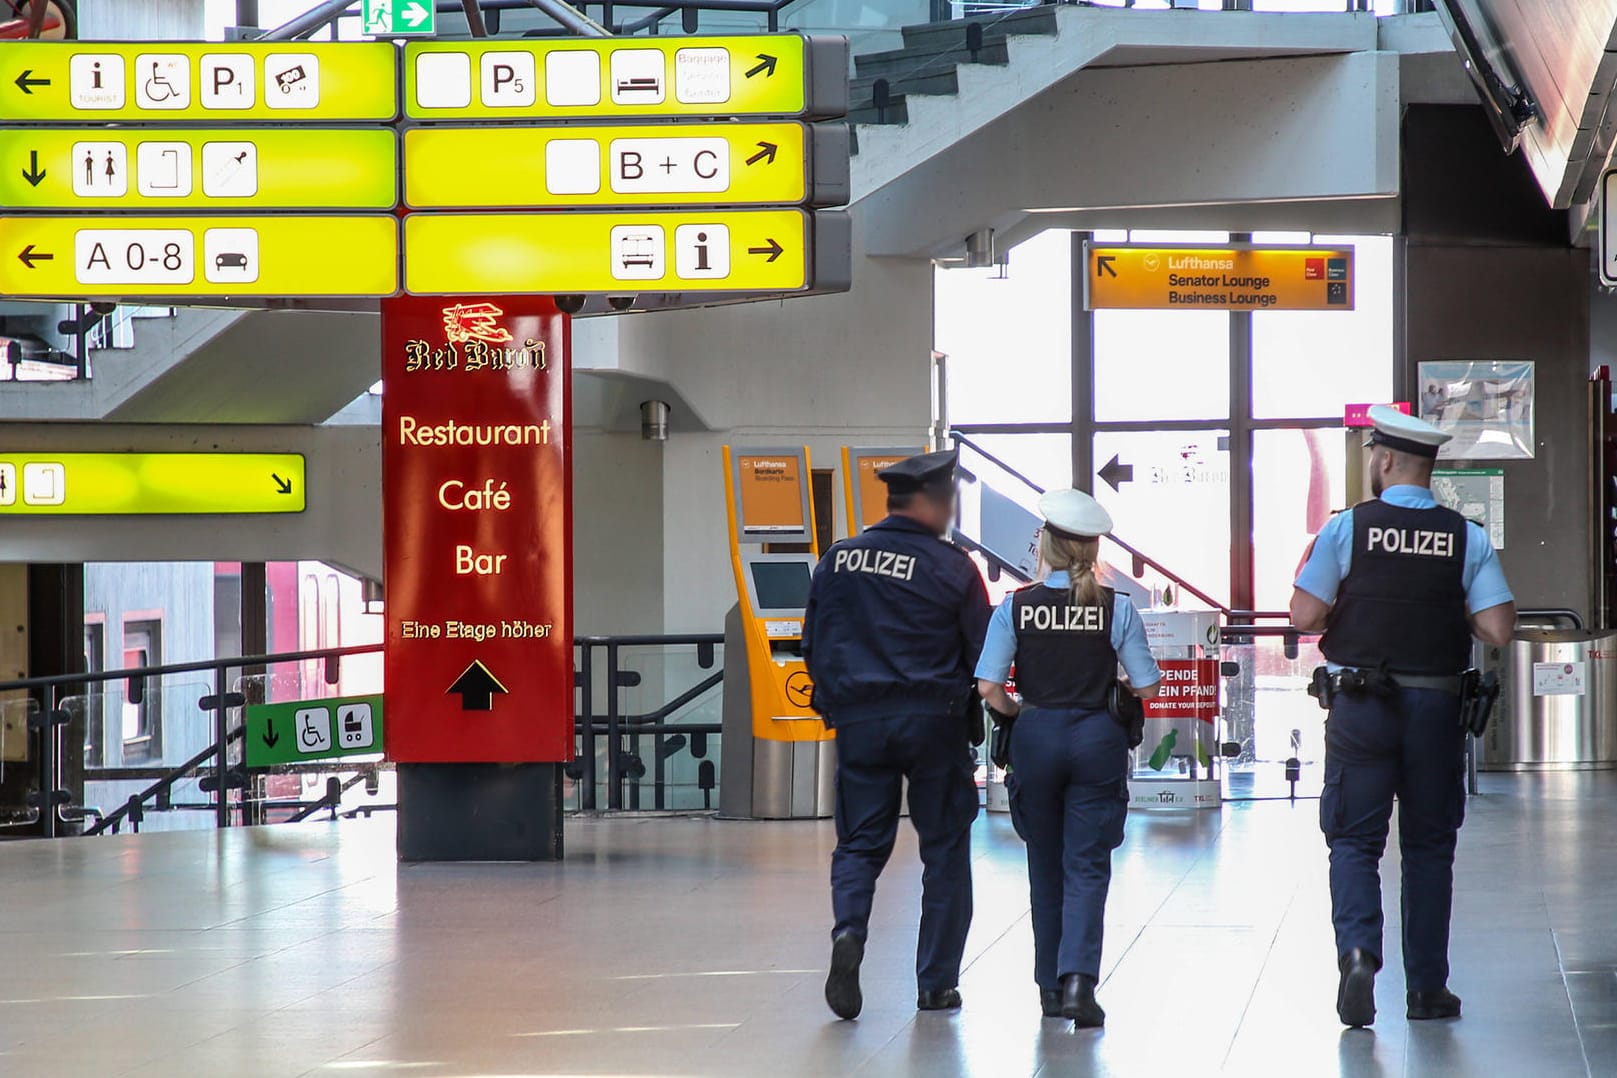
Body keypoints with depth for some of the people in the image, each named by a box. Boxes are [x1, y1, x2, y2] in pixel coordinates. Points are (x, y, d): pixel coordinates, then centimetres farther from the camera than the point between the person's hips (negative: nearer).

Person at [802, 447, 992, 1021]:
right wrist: (972, 713, 14)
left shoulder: (837, 560, 5)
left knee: (860, 842, 9)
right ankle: (936, 983, 9)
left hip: (859, 719, 3)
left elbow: (814, 645, 12)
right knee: (944, 848, 8)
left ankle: (849, 932, -20)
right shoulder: (951, 567, -7)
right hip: (934, 719, -3)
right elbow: (982, 651, -3)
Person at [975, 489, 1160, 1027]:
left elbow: (988, 688, -10)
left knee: (1046, 867, 15)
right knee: (1087, 866, 2)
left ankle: (1050, 986, 21)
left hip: (1036, 739, 1)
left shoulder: (1016, 608, -6)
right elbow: (1147, 686, -4)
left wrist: (1017, 713, 10)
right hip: (1098, 739, -1)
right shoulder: (1116, 609, -6)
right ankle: (1078, 978, -17)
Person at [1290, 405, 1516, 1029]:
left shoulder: (1347, 528, -7)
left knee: (1354, 838, 5)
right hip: (1437, 707, 2)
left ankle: (1358, 949, -20)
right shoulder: (1467, 538, -2)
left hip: (1360, 704, -1)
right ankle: (1427, 988, 15)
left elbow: (1306, 616, -9)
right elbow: (1498, 631, -8)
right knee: (1429, 844, 12)